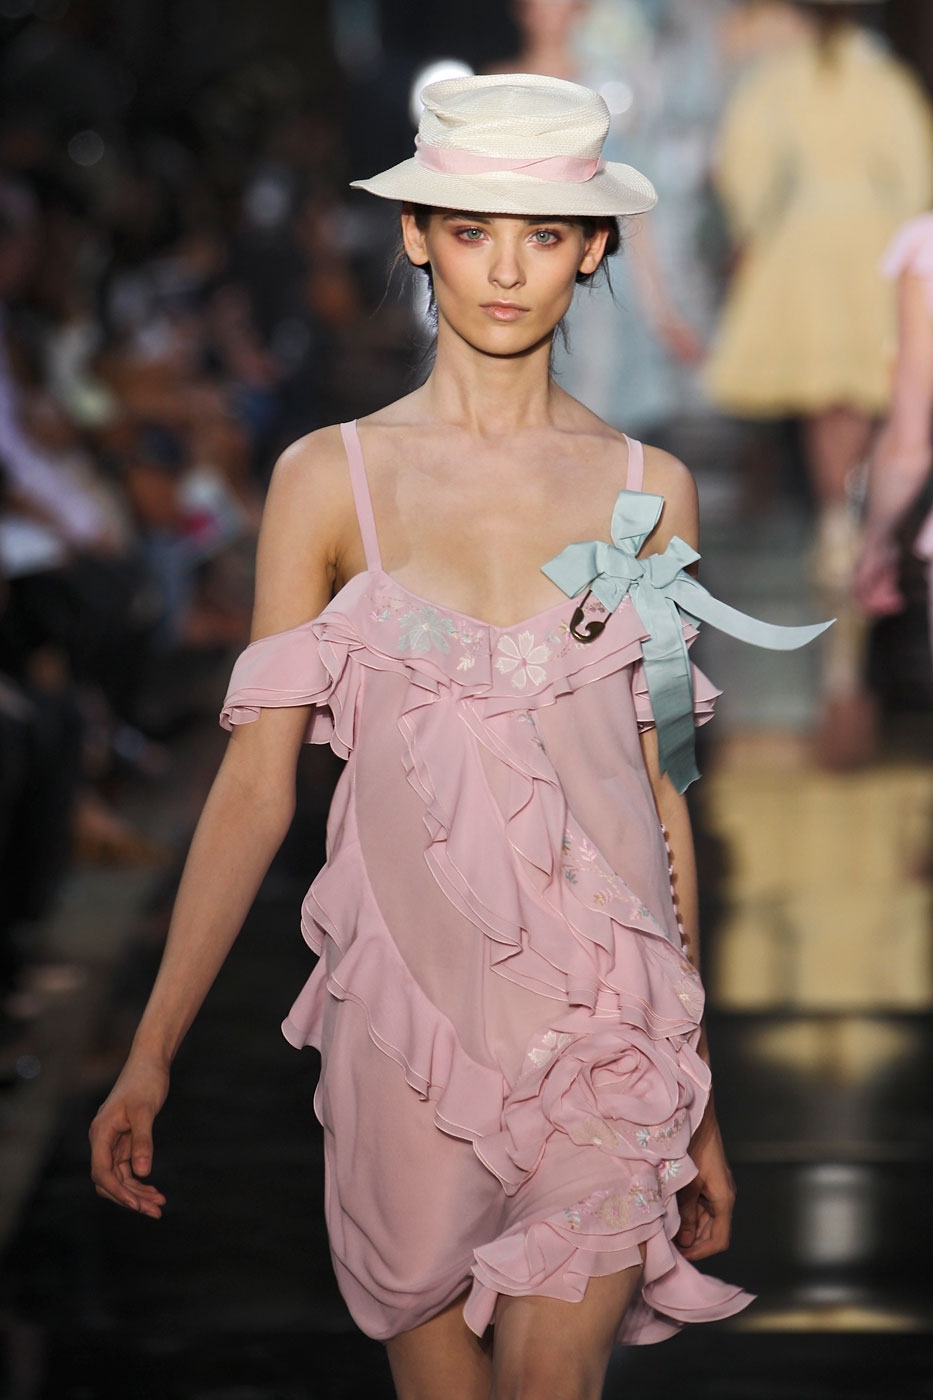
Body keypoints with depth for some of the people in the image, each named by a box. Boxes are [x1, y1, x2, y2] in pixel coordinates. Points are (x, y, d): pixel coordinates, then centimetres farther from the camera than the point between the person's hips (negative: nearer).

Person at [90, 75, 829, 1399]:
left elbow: (664, 794, 12)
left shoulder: (649, 490, 6)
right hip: (409, 1010, -1)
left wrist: (699, 1100, 14)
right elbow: (255, 784, 3)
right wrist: (150, 1054, -2)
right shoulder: (330, 479, 1)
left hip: (604, 1017, 1)